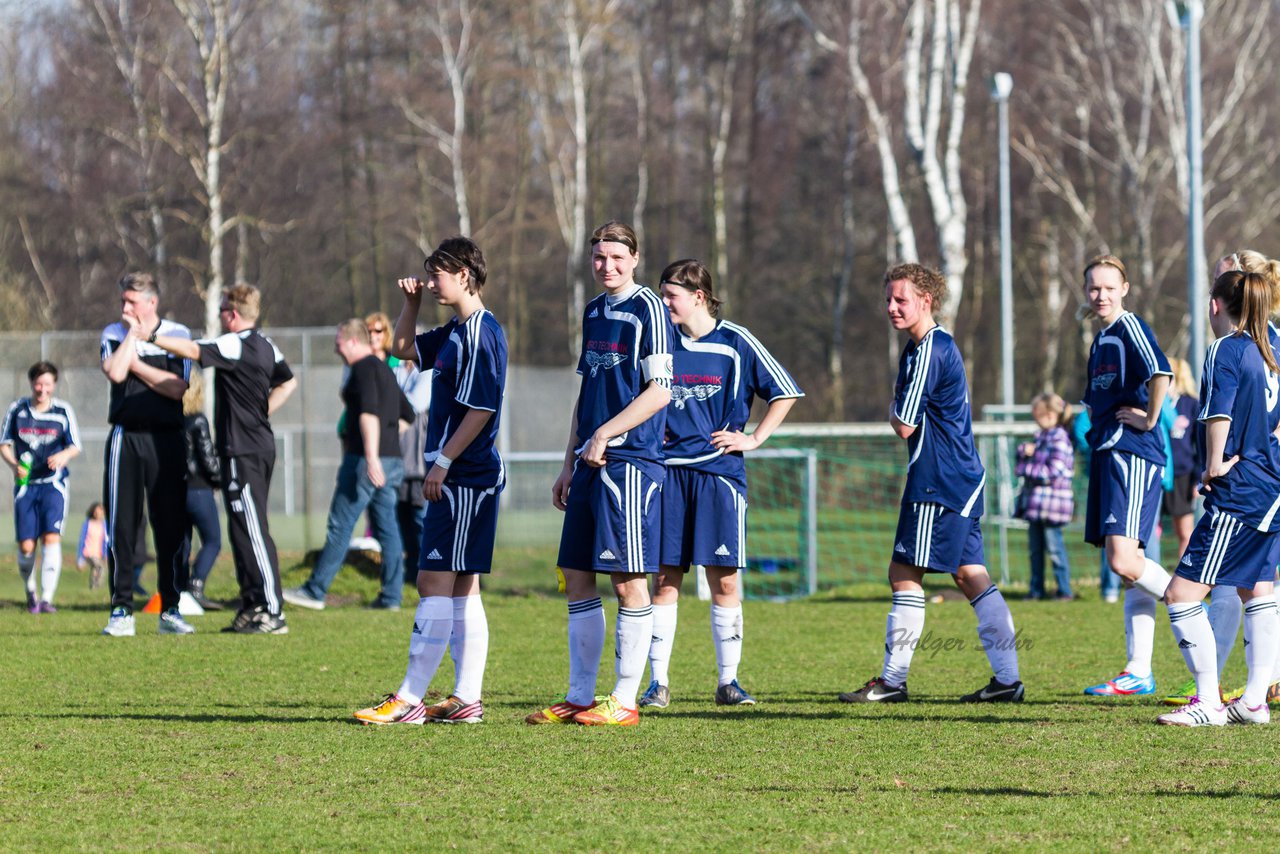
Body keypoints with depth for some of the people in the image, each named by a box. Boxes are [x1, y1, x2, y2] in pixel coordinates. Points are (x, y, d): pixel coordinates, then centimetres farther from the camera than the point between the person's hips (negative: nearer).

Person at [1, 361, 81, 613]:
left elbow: (75, 446, 6)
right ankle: (31, 593, 22)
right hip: (25, 484, 2)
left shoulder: (63, 410, 2)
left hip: (54, 483, -2)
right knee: (26, 545, -2)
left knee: (51, 537, -18)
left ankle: (47, 599, -20)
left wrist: (63, 455, -17)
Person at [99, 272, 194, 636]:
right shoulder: (114, 334, 6)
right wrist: (133, 334, -8)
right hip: (125, 438, 1)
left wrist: (135, 364, -8)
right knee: (121, 524, -1)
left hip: (166, 439, -1)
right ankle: (121, 612, 3)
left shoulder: (177, 335, 3)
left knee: (170, 525, 0)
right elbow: (115, 372, -14)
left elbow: (178, 388, -9)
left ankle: (170, 610, 9)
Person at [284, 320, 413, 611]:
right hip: (391, 461, 9)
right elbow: (407, 415, 27)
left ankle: (314, 592, -3)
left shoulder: (364, 368, -9)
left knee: (340, 525, -6)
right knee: (386, 527, 7)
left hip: (365, 460, -9)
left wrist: (371, 455, -29)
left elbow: (369, 413, -22)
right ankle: (391, 596, 4)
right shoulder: (385, 370, 20)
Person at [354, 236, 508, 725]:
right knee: (461, 589, 10)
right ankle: (466, 699, 12)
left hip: (465, 478, -10)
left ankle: (409, 700, -12)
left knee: (435, 582, -10)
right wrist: (412, 303, 17)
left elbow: (482, 409, -20)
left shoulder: (481, 333, -14)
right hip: (460, 479, 10)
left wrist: (443, 462, -18)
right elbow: (404, 349, 32)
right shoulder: (456, 332, 15)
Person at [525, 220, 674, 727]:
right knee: (577, 578, 8)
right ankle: (578, 698, 14)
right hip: (591, 464, 8)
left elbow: (659, 391, -12)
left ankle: (625, 700, -1)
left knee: (628, 580, -5)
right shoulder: (593, 312, 17)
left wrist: (604, 435, -15)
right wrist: (569, 465, 20)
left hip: (631, 460, -8)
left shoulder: (648, 309, -6)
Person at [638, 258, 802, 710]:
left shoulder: (735, 343, -1)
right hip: (669, 473, 2)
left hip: (719, 473, -2)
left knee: (723, 579, 0)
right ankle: (658, 682, 3)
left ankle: (728, 680, 9)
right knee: (665, 579, 0)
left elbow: (785, 392, 6)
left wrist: (753, 438, 1)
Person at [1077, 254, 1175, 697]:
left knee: (1124, 560, -20)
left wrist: (1149, 419, -17)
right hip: (1107, 457, 10)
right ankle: (1139, 673, 7)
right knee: (1128, 567, 7)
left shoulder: (1130, 328, -9)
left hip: (1134, 457, -10)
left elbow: (1160, 372, -27)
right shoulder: (1100, 341, 20)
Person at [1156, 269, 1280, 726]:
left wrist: (1214, 466, -14)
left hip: (1238, 495, -10)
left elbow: (1219, 413, -25)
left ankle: (1208, 702, -8)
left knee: (1182, 594, -8)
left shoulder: (1225, 350, -13)